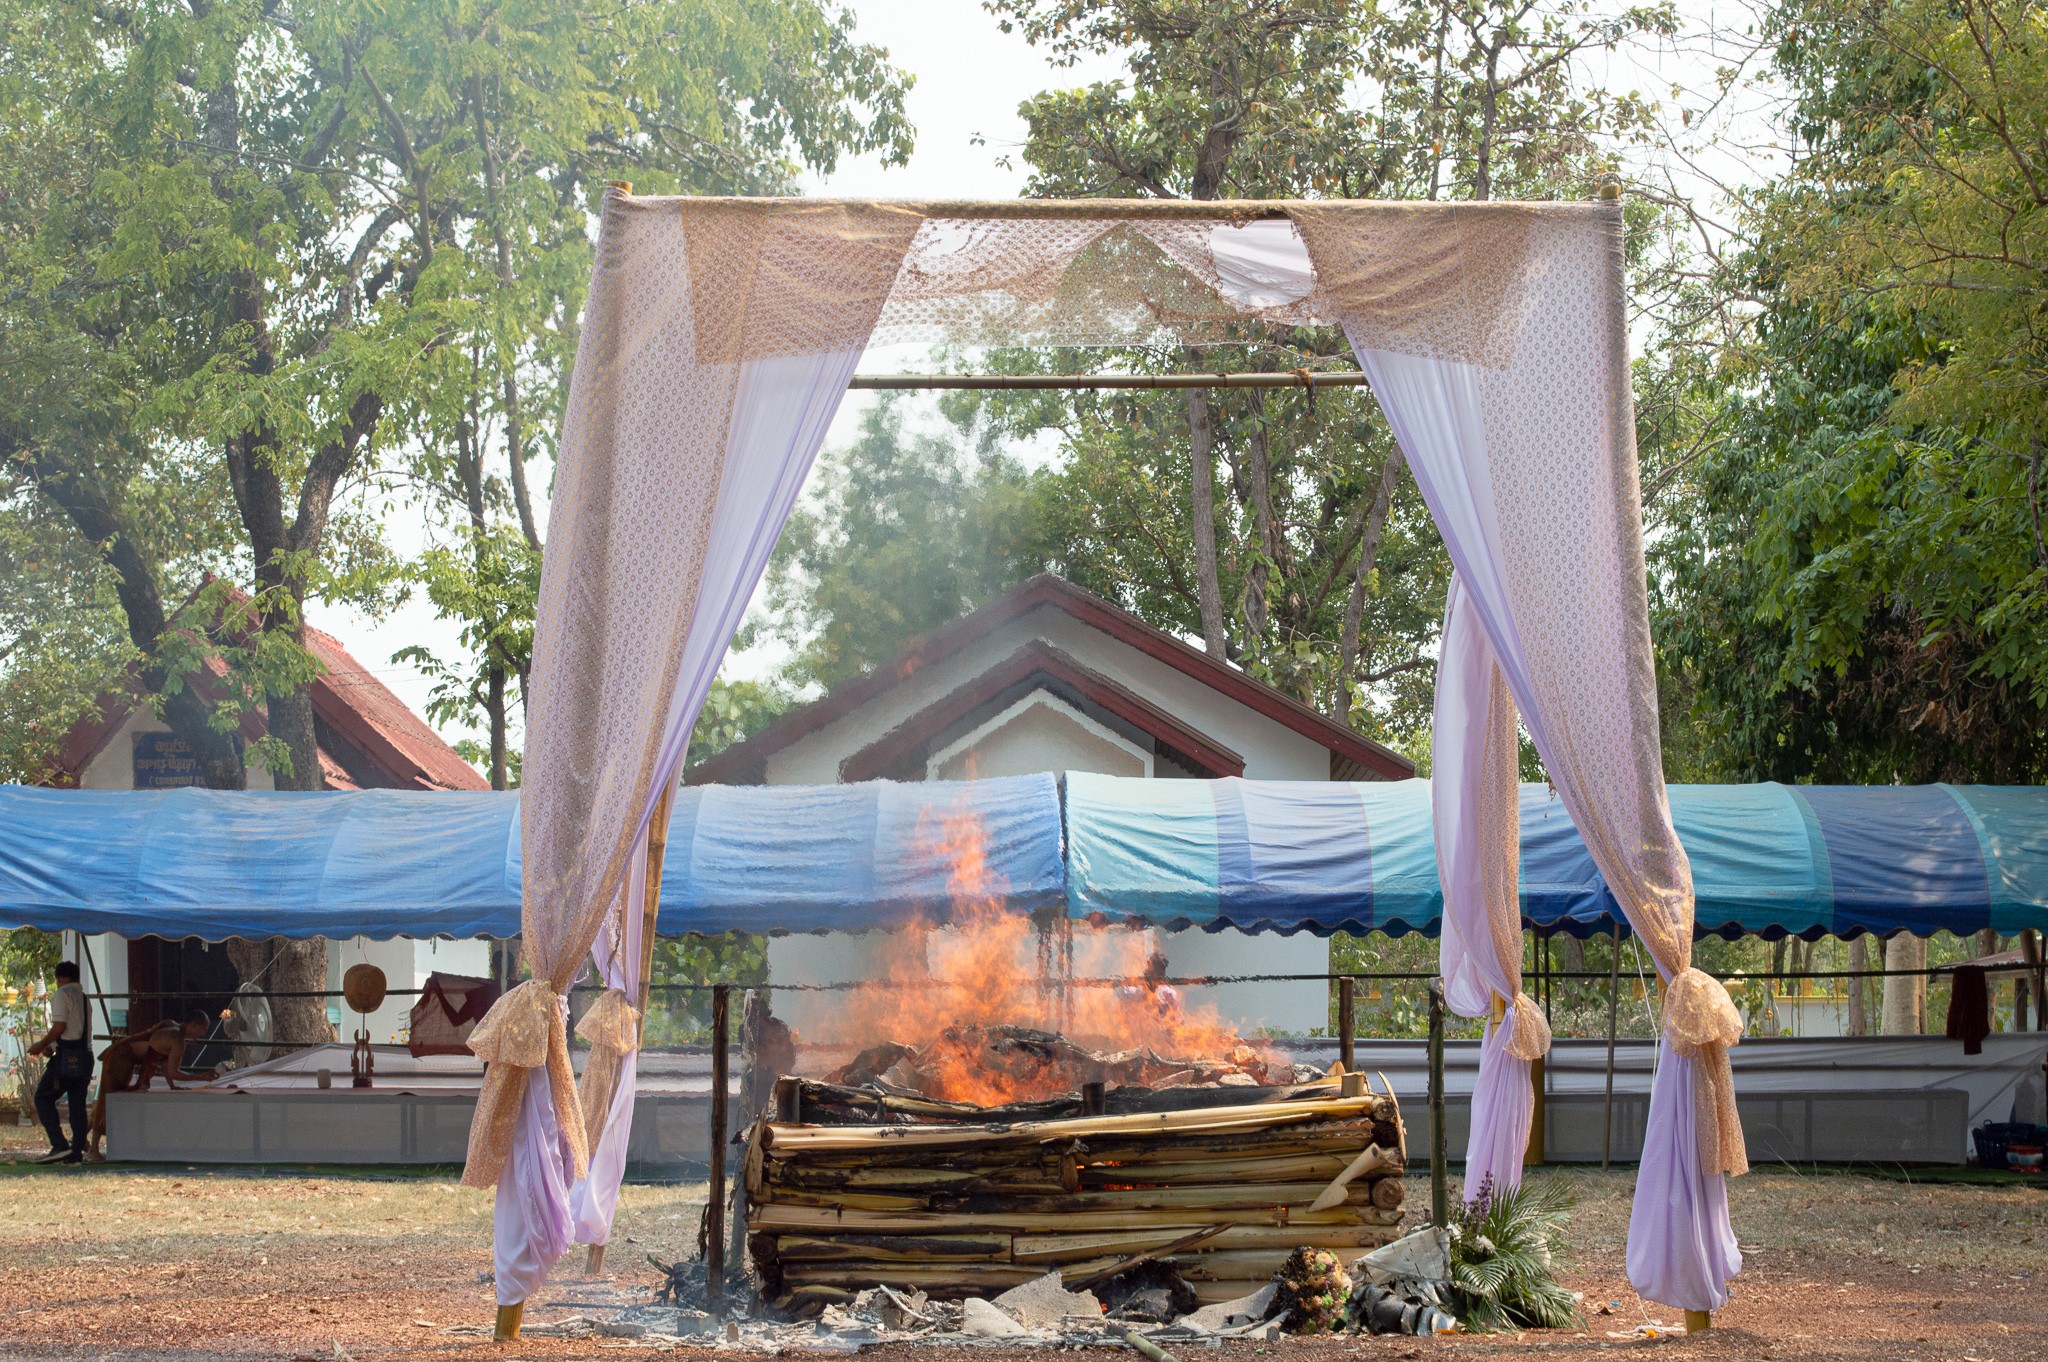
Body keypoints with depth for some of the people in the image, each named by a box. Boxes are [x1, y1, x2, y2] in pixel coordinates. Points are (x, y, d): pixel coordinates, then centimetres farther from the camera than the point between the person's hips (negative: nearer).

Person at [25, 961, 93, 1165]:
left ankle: (60, 1145, -14)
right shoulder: (83, 998, 19)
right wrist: (52, 1048, 24)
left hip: (67, 1057, -8)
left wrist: (40, 1046, -3)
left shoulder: (62, 994, -5)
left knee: (43, 1098, -2)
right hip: (85, 1055, 8)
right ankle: (76, 1152, 5)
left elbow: (59, 1027, -14)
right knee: (77, 1104, 8)